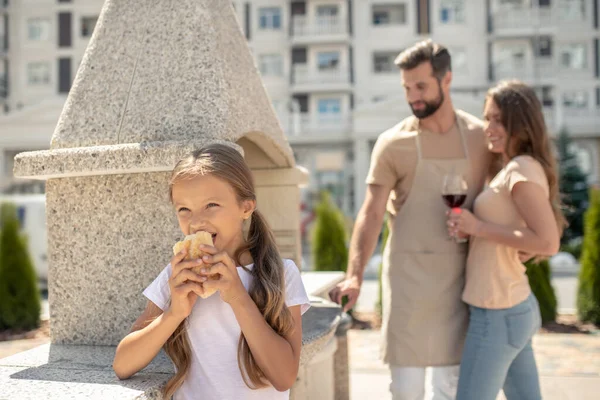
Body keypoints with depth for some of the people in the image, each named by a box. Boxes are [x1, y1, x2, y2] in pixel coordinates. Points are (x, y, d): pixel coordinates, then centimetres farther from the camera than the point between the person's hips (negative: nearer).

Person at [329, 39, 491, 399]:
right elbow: (372, 212, -10)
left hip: (459, 273, 2)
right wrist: (355, 274, -20)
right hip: (408, 271, -2)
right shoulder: (393, 143, -4)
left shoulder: (480, 136, 3)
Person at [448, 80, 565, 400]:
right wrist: (468, 227, 7)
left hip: (498, 314, -10)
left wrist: (479, 228, -20)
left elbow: (547, 242, -25)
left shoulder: (522, 169, -15)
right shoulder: (508, 169, 13)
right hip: (517, 308, 10)